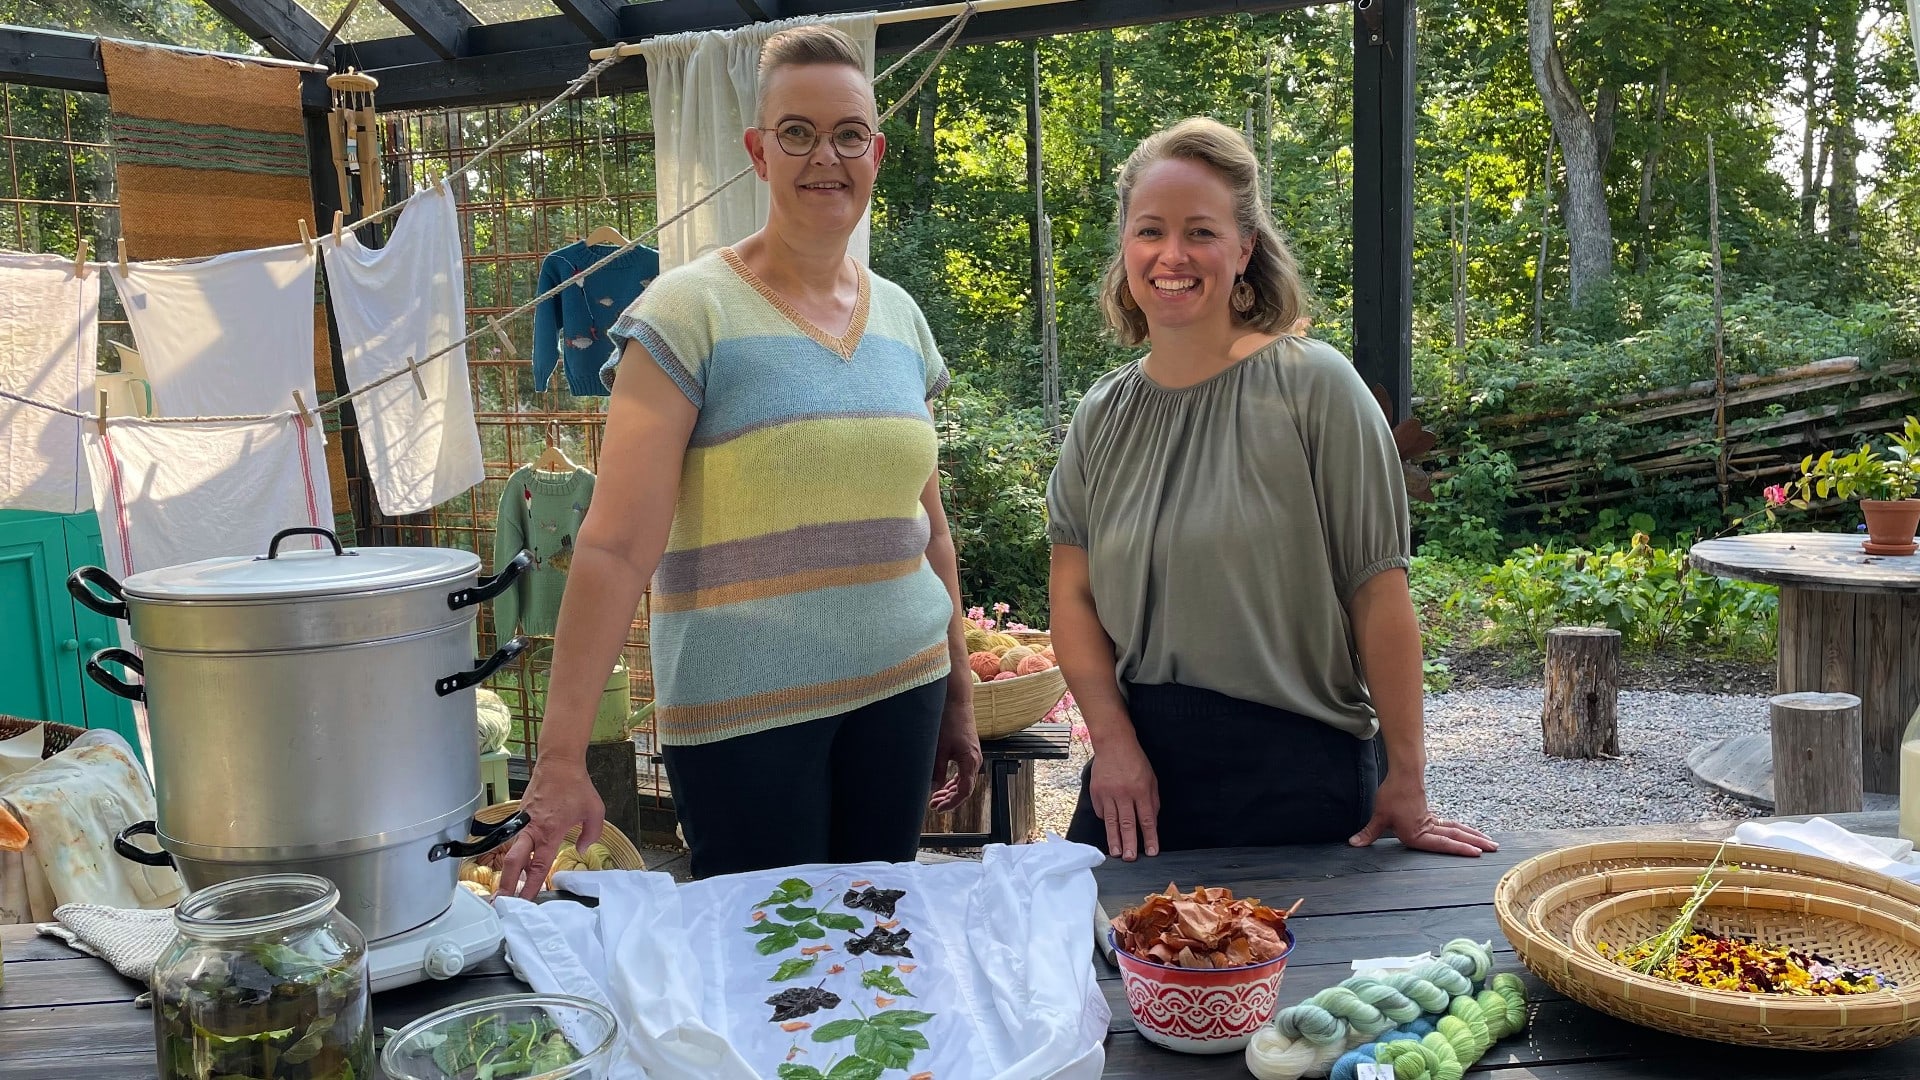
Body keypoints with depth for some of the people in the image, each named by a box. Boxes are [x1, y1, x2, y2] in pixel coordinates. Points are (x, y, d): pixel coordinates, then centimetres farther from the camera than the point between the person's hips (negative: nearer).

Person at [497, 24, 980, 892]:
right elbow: (615, 545, -15)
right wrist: (560, 760, -19)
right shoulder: (691, 313, -9)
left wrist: (959, 694, 16)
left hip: (898, 692, 5)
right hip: (744, 712, -5)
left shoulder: (900, 316, 8)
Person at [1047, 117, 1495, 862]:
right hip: (1140, 772, 4)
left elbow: (1378, 589, -10)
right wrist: (1114, 741, -10)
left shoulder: (1313, 386, -9)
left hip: (1299, 770, -3)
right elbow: (1074, 596, 2)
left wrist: (1406, 779, -9)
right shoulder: (1102, 416, 5)